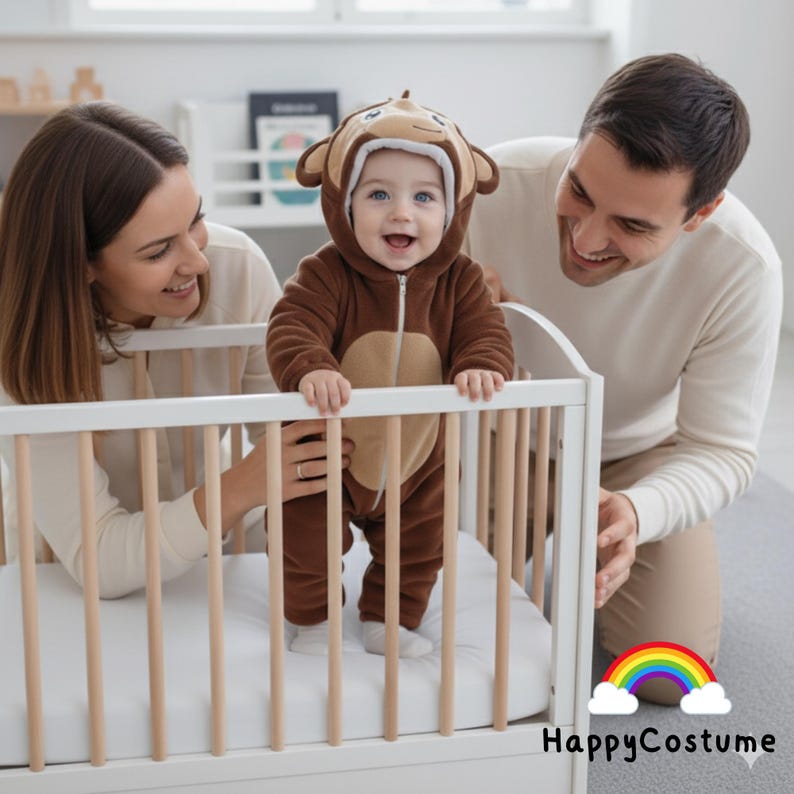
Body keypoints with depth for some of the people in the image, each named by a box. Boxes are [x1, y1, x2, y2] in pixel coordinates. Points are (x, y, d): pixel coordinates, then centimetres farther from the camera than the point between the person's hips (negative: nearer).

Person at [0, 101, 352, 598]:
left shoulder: (238, 266, -18)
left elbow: (284, 432, -9)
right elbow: (97, 561, -25)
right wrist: (242, 489, -39)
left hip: (208, 554, 2)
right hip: (62, 575, -1)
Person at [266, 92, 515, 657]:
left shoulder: (459, 281, -14)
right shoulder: (326, 276, -24)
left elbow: (486, 332, -21)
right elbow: (292, 329, -35)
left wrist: (482, 367, -45)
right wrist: (310, 371, -57)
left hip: (416, 465, 3)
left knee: (419, 547, 18)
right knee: (307, 544, 10)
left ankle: (390, 621, 42)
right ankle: (313, 621, 37)